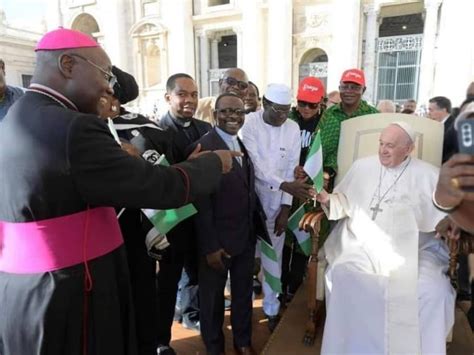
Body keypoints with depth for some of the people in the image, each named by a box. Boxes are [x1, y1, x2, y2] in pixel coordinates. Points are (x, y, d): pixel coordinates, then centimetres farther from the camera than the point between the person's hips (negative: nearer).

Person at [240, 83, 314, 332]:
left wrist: (285, 208, -4)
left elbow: (292, 168, -1)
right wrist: (285, 185, -32)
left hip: (277, 202, 2)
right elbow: (254, 164, -19)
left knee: (273, 256, 11)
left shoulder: (292, 128, -1)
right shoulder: (248, 123, -11)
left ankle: (271, 308, 29)